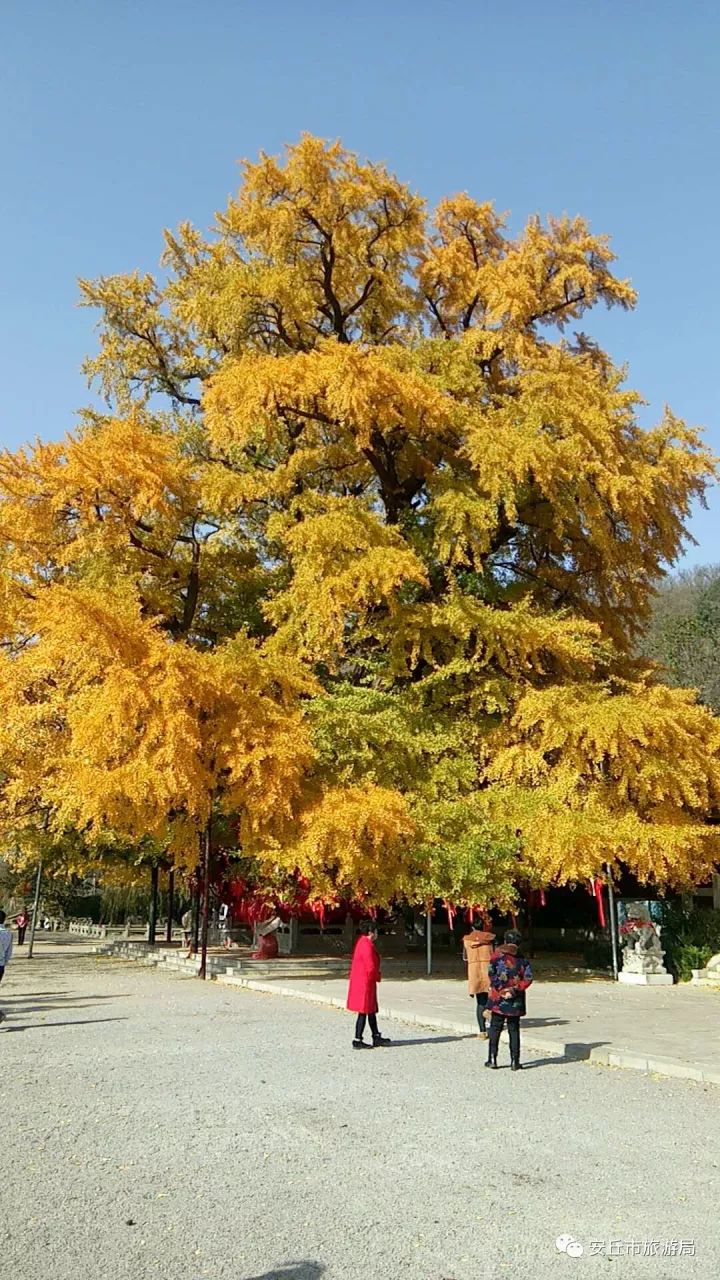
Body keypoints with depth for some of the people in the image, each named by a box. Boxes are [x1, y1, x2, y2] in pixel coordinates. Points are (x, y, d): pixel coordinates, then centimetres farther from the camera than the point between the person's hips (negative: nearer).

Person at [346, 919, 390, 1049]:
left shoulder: (362, 942, 9)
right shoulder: (367, 946, -22)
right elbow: (371, 967, -23)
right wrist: (378, 976, -5)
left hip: (360, 981, 10)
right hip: (365, 983, -10)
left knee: (372, 1010, 17)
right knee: (364, 1012, -2)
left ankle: (376, 1038, 25)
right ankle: (357, 1041, 5)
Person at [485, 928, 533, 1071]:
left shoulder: (497, 956, -2)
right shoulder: (523, 960, 4)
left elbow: (491, 974, -13)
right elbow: (528, 978, -7)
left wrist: (500, 989, -9)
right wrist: (515, 990, -9)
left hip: (498, 1000, -1)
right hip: (516, 1002, 1)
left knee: (495, 1029, 9)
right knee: (514, 1030, 10)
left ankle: (492, 1059, 10)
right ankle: (515, 1061, 7)